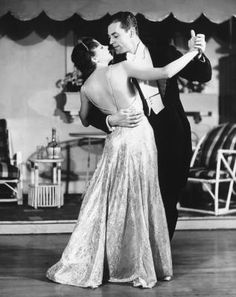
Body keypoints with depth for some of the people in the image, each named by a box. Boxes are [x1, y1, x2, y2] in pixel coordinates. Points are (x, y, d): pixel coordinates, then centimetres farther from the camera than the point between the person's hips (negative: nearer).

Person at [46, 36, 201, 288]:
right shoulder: (122, 68, -10)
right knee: (139, 203, 5)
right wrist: (192, 53, -6)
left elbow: (85, 120, 19)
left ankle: (86, 265, 12)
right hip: (140, 137, -3)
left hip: (116, 141, 3)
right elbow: (165, 72, -18)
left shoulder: (86, 88, 3)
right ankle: (138, 268, 14)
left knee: (108, 202, 11)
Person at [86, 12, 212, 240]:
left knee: (169, 203, 10)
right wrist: (111, 120, -22)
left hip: (174, 141, 1)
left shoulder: (163, 53, 3)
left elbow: (203, 76, 3)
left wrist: (198, 55, -17)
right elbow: (90, 113, -2)